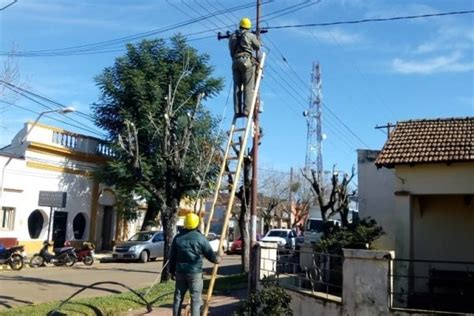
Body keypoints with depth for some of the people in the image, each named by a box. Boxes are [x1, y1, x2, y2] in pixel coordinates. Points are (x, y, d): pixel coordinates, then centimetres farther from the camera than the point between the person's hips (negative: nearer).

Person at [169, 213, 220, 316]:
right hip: (195, 272, -4)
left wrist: (172, 271, 17)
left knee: (178, 297, 13)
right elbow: (209, 254, -2)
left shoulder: (178, 237, 4)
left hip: (180, 272, 4)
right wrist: (216, 259, 19)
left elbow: (172, 257, 7)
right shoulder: (200, 238, -8)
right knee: (196, 299, 1)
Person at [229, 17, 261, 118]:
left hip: (235, 62, 4)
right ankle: (246, 110, -18)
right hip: (247, 61, -4)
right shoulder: (250, 36, 5)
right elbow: (258, 47, 17)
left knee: (237, 87, 2)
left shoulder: (232, 37, 17)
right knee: (248, 87, -7)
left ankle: (237, 111, -6)